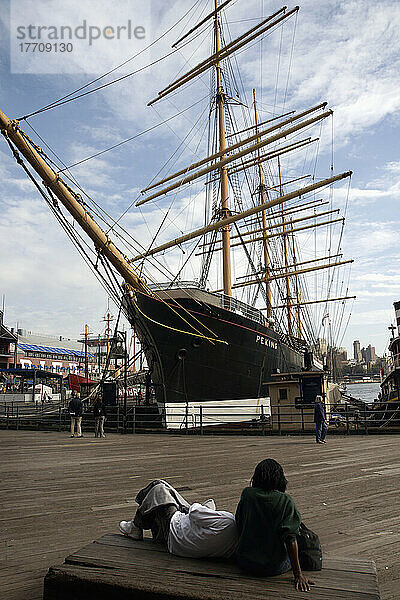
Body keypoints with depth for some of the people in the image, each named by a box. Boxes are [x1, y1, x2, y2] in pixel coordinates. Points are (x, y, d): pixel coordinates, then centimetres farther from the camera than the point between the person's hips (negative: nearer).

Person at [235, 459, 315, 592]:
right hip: (274, 567, -3)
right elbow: (290, 538, -19)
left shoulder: (247, 494, -6)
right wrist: (298, 574, -15)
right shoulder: (285, 501, -13)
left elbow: (239, 525, 3)